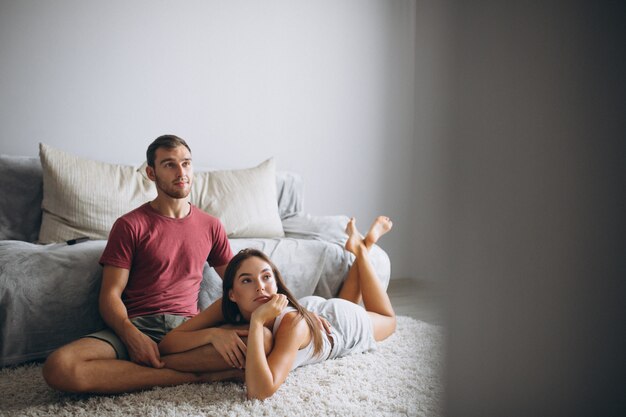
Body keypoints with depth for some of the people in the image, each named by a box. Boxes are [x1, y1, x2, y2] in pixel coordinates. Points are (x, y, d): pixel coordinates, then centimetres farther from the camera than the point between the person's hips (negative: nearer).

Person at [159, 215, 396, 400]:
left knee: (387, 321, 34)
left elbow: (260, 392, -58)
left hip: (344, 324, -3)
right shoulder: (228, 308, -36)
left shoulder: (293, 322, -49)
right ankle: (357, 248, 43)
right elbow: (166, 344, -39)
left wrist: (257, 322, -61)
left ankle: (362, 249, 36)